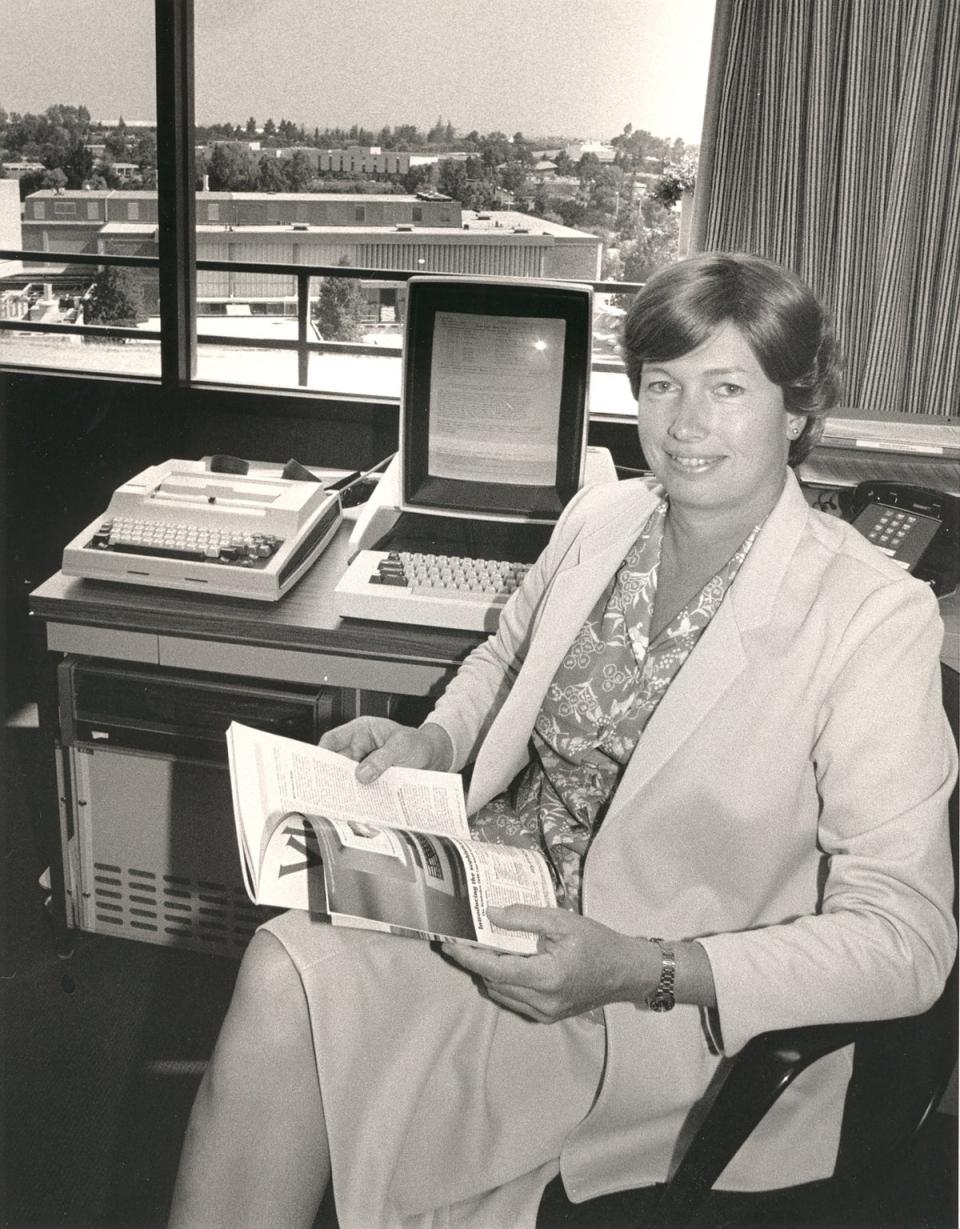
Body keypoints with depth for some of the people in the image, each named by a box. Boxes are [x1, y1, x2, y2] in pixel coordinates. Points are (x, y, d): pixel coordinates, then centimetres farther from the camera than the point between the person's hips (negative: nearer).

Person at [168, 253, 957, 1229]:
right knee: (288, 970, -22)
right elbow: (505, 656, 22)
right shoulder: (597, 519, 2)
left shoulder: (877, 616, -15)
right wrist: (433, 739, 0)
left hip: (670, 1007, -5)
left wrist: (642, 972, -26)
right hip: (496, 900, 5)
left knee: (291, 978, -21)